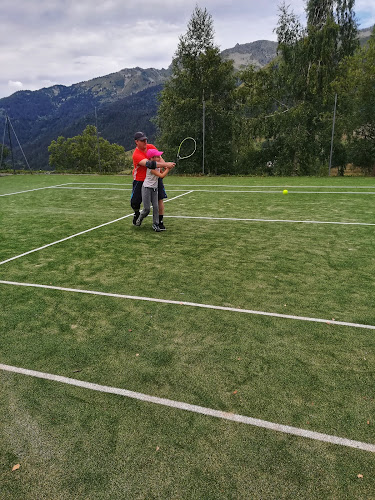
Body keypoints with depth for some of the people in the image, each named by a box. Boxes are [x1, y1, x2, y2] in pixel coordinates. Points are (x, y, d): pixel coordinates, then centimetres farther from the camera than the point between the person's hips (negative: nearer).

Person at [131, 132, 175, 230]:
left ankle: (160, 222, 4)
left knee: (160, 199, -7)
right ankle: (137, 213, 36)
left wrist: (166, 166, -29)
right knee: (134, 202, -1)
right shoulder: (136, 154, -22)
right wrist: (166, 164, -43)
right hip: (140, 180, -4)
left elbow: (159, 158, -6)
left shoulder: (151, 147, -3)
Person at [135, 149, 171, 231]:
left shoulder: (158, 165, 6)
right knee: (147, 209, -4)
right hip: (147, 188, -7)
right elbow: (161, 176, -24)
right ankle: (139, 219, 25)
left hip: (154, 188, 7)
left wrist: (165, 168, -3)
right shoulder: (151, 168, -20)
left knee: (156, 206, -1)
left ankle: (155, 224, 5)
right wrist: (168, 168, -13)